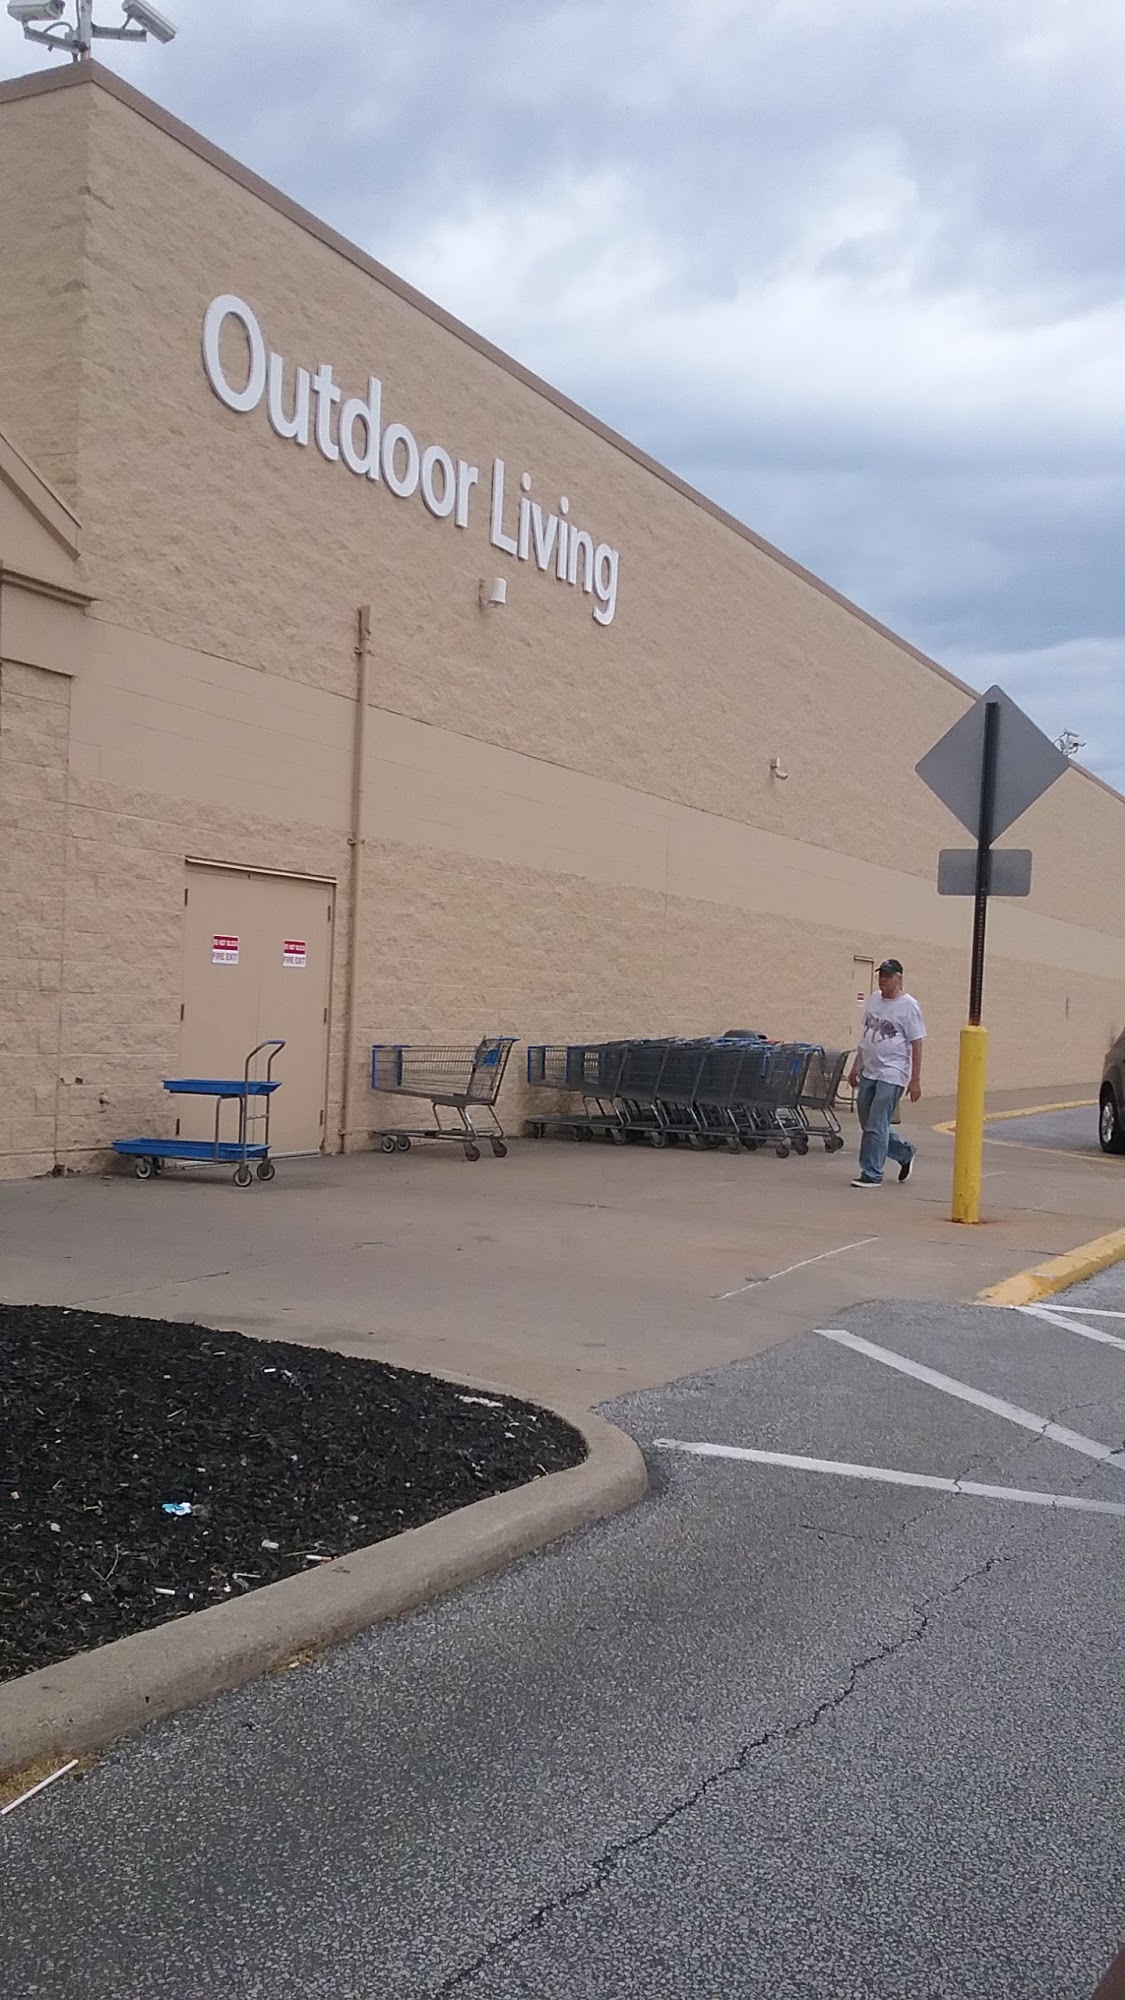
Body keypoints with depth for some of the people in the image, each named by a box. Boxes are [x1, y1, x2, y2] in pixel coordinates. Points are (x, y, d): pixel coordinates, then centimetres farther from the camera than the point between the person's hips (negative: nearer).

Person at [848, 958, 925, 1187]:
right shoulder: (874, 999, 11)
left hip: (891, 1075, -8)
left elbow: (916, 1044, -10)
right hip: (868, 1072, 8)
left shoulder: (908, 1006, -10)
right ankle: (905, 1153, 33)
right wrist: (855, 1066, 19)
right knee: (869, 1123, 13)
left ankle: (872, 1175, 2)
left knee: (876, 1126, -7)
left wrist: (915, 1080, -13)